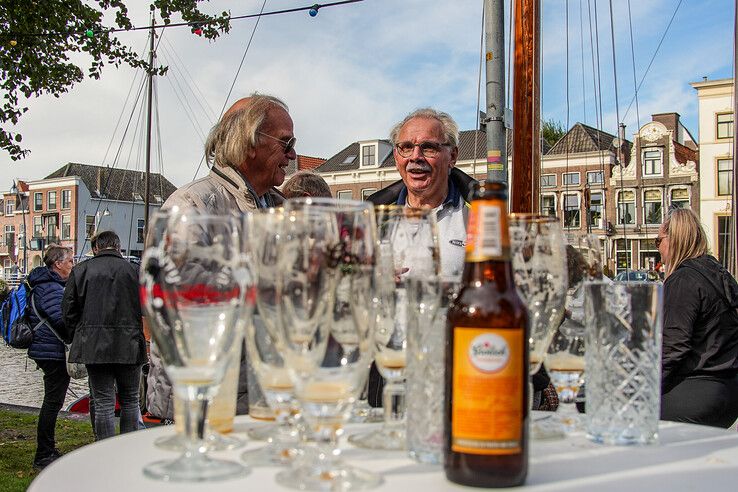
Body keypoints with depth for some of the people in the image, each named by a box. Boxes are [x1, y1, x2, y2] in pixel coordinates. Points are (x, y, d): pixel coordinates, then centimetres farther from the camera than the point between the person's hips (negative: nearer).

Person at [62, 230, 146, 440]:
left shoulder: (81, 270, 3)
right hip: (128, 347, 0)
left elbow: (69, 309, 5)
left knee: (103, 403, 5)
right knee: (130, 401, 13)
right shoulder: (134, 271, 0)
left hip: (94, 346, 1)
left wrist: (75, 340, 14)